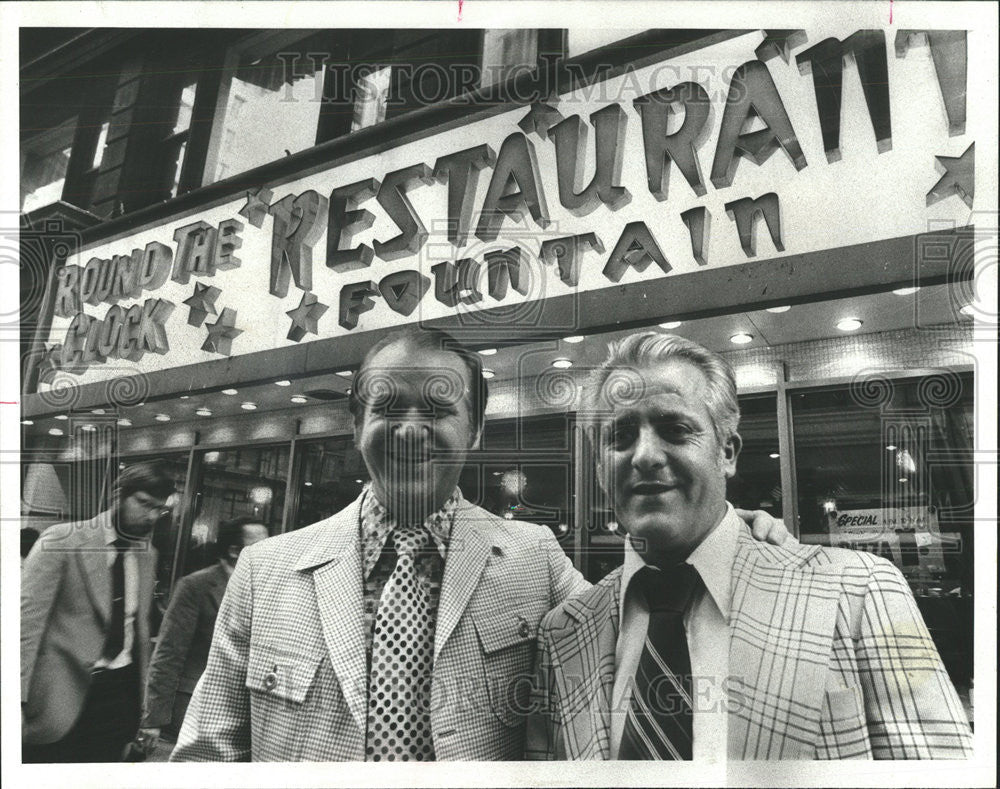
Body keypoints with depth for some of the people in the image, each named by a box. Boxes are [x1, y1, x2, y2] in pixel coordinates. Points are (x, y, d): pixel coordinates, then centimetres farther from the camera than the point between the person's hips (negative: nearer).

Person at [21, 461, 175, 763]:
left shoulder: (148, 554, 9)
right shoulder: (61, 540, -10)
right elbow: (28, 618, -12)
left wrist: (142, 696, 16)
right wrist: (18, 698, -17)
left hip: (122, 694, 5)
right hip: (63, 694, -5)